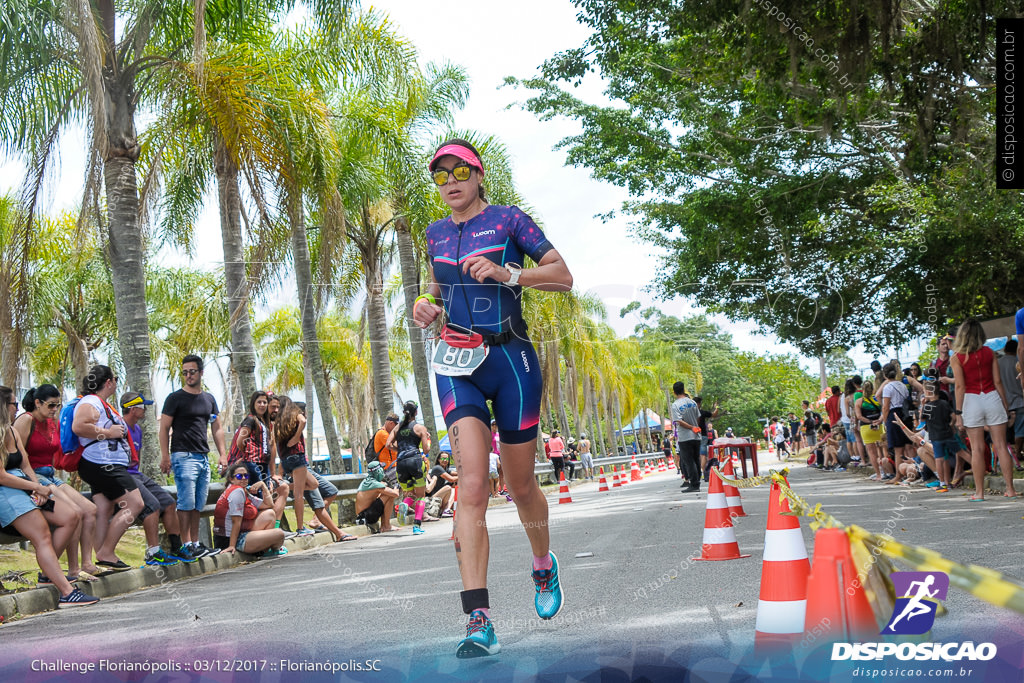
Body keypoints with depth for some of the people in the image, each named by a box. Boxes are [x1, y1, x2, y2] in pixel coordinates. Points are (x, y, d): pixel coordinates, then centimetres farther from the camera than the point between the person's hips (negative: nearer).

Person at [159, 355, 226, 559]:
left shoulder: (209, 399, 16)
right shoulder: (175, 398, -1)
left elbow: (217, 428, 19)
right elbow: (164, 428, -4)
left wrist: (223, 454, 9)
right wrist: (165, 456, -13)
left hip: (203, 457, 6)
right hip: (183, 456, -6)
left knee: (199, 504, 8)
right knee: (186, 502, -10)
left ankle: (195, 543, 13)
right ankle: (187, 544, -9)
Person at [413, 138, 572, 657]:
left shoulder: (508, 220, -1)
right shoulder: (435, 233, 12)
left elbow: (563, 277, -4)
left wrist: (507, 274, -19)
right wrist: (427, 303, 6)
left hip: (511, 360, -2)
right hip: (457, 365, 2)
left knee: (520, 485, 9)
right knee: (472, 485, -15)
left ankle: (543, 565, 43)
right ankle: (480, 623, -22)